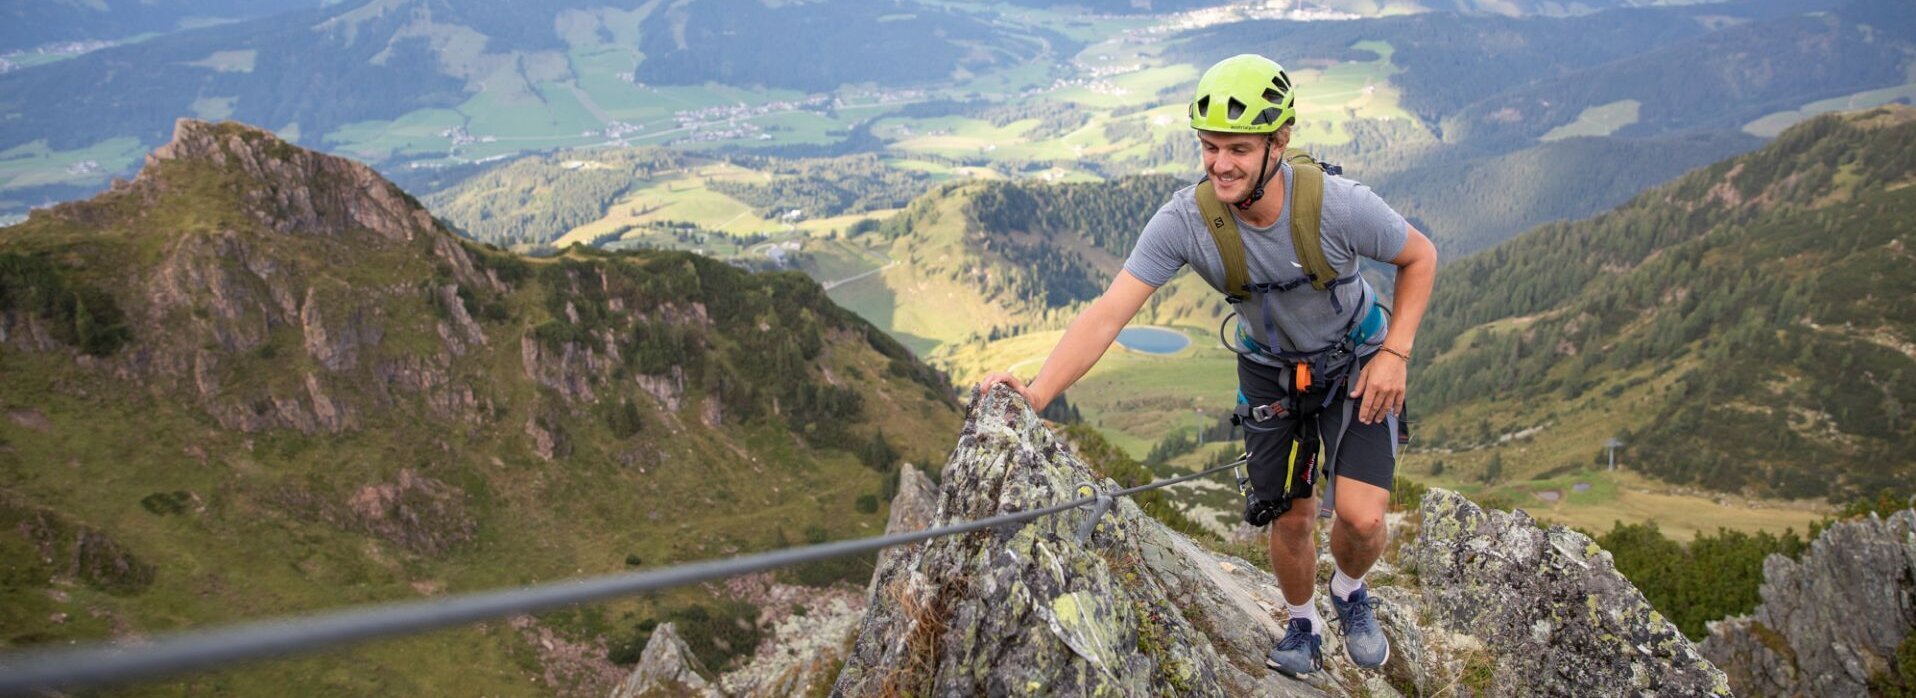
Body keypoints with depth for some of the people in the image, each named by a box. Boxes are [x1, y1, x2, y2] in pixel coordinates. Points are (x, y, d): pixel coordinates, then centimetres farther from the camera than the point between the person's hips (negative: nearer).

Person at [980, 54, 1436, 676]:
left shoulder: (1339, 205, -32)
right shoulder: (1186, 219, -29)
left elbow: (1420, 258, -11)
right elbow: (1108, 313, -33)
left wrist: (1395, 353, -19)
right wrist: (1032, 396, -45)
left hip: (1353, 362, -1)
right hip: (1270, 371, 2)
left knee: (1360, 518, -13)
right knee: (1291, 520, 9)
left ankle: (1349, 591, 23)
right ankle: (1301, 624, 40)